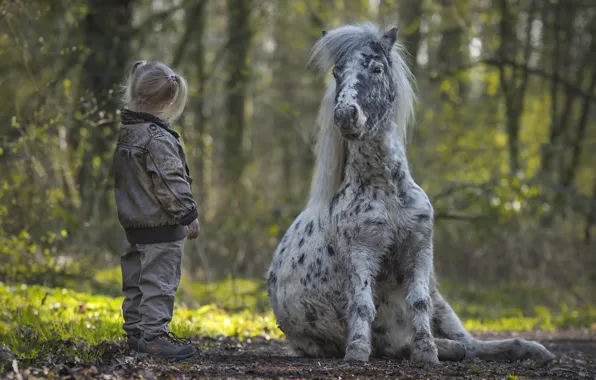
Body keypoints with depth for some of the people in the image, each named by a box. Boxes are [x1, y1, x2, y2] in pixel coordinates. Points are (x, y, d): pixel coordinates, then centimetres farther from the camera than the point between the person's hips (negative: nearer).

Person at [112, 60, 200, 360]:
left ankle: (135, 329, 24)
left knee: (135, 279, 16)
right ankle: (153, 334, -3)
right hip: (160, 224, -10)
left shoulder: (125, 132, 10)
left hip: (132, 221, 10)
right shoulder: (158, 138, -20)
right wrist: (187, 214, -13)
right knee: (159, 280, -4)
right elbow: (170, 182, -21)